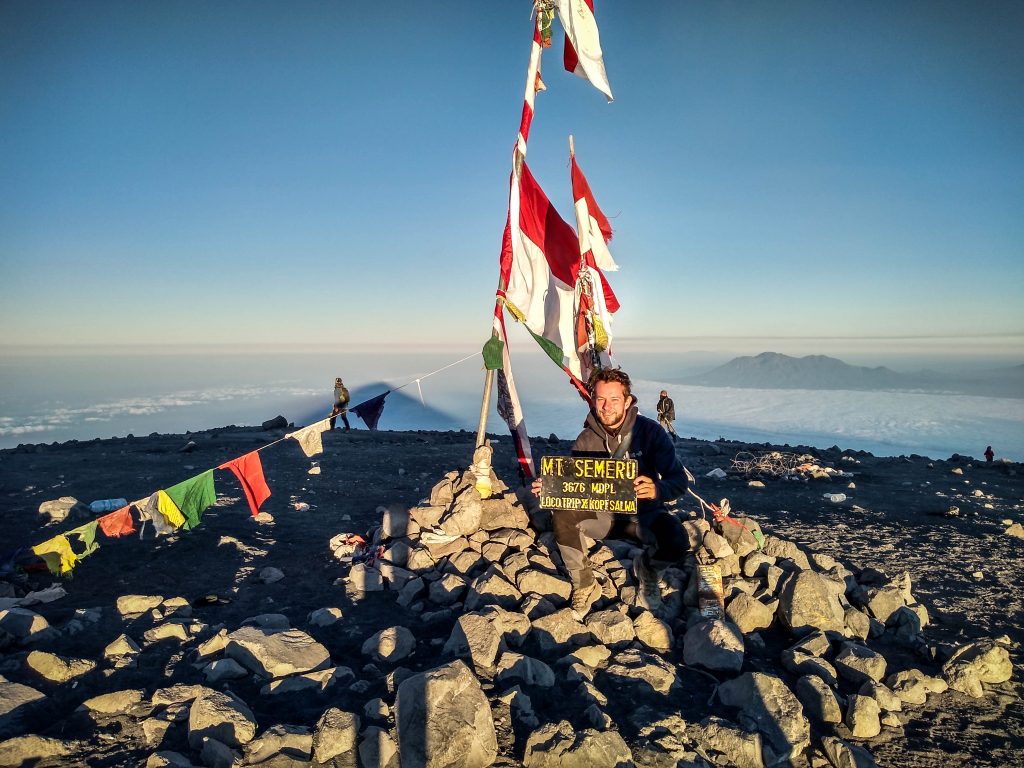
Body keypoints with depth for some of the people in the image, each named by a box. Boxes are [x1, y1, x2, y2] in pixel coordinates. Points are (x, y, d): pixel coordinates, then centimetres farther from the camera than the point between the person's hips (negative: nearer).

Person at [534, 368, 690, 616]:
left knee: (677, 542, -33)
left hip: (643, 514, -1)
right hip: (603, 515, 2)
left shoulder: (649, 431, -12)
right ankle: (585, 586, -5)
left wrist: (657, 490, -40)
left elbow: (679, 480, -16)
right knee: (562, 515, -27)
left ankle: (647, 572, 7)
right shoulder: (585, 440, -5)